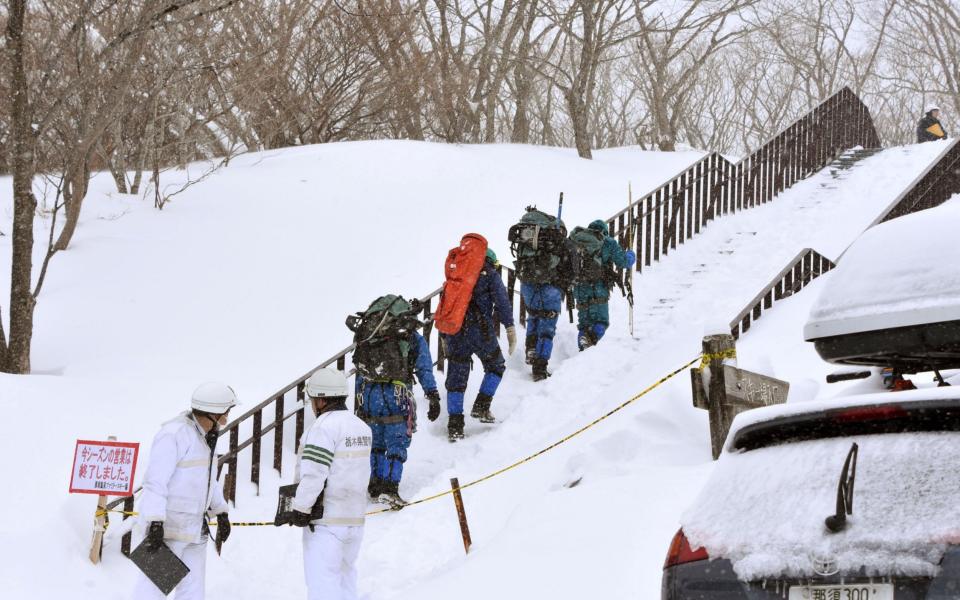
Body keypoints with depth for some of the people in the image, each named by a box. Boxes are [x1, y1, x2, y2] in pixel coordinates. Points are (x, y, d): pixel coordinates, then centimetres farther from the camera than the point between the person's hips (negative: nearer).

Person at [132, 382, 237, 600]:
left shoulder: (205, 437, 12)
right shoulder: (174, 434, -18)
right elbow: (155, 481, -23)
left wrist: (221, 512, 24)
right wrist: (155, 523, -28)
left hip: (195, 529, 9)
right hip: (168, 525, -9)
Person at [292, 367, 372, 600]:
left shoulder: (324, 427, -15)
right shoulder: (362, 427, 11)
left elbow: (313, 473, -19)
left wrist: (300, 508, -13)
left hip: (326, 520, -8)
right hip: (355, 518, 8)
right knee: (345, 576, 17)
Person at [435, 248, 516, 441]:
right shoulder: (490, 275, 6)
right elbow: (502, 303, -5)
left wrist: (444, 337, 25)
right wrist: (510, 329, -6)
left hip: (455, 331, 4)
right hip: (481, 331, -4)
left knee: (456, 378, 6)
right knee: (496, 367, 18)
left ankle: (454, 425, 1)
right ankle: (481, 407, 7)